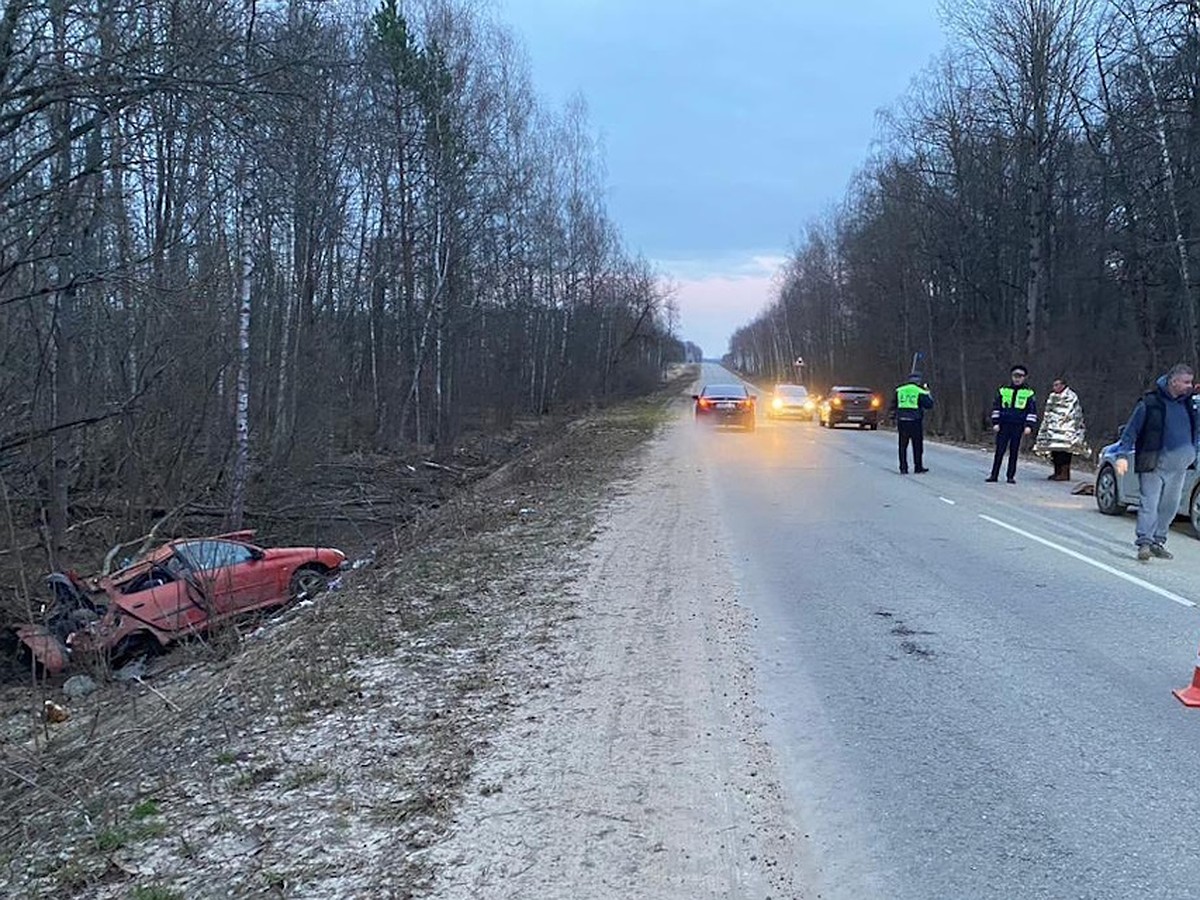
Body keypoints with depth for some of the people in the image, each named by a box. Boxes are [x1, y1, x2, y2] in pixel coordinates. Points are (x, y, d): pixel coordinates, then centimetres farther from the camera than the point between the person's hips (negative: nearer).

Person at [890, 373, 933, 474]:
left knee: (903, 446, 7)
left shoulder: (899, 390, 8)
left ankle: (903, 468, 6)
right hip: (915, 422, -3)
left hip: (902, 421, 3)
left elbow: (893, 406, 11)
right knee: (917, 446, 7)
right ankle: (918, 468, 11)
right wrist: (928, 394, 13)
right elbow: (929, 405, -1)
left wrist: (894, 418, 16)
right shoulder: (920, 391, -4)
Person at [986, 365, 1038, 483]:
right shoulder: (1003, 390, 7)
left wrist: (1029, 425, -5)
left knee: (1014, 452, 4)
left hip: (1018, 427, -1)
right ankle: (994, 475, 4)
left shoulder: (1028, 393, 5)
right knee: (999, 451, 0)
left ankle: (1011, 476, 10)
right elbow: (996, 407, 10)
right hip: (1003, 425, 1)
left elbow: (1032, 411, 6)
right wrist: (995, 423, 1)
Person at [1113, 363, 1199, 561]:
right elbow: (1131, 430, -6)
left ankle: (1158, 541, 21)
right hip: (1154, 463, -6)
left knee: (1170, 506, 11)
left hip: (1178, 465, 6)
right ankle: (1144, 543, -12)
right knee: (1149, 502, -10)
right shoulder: (1150, 402, -7)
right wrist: (1123, 455, -14)